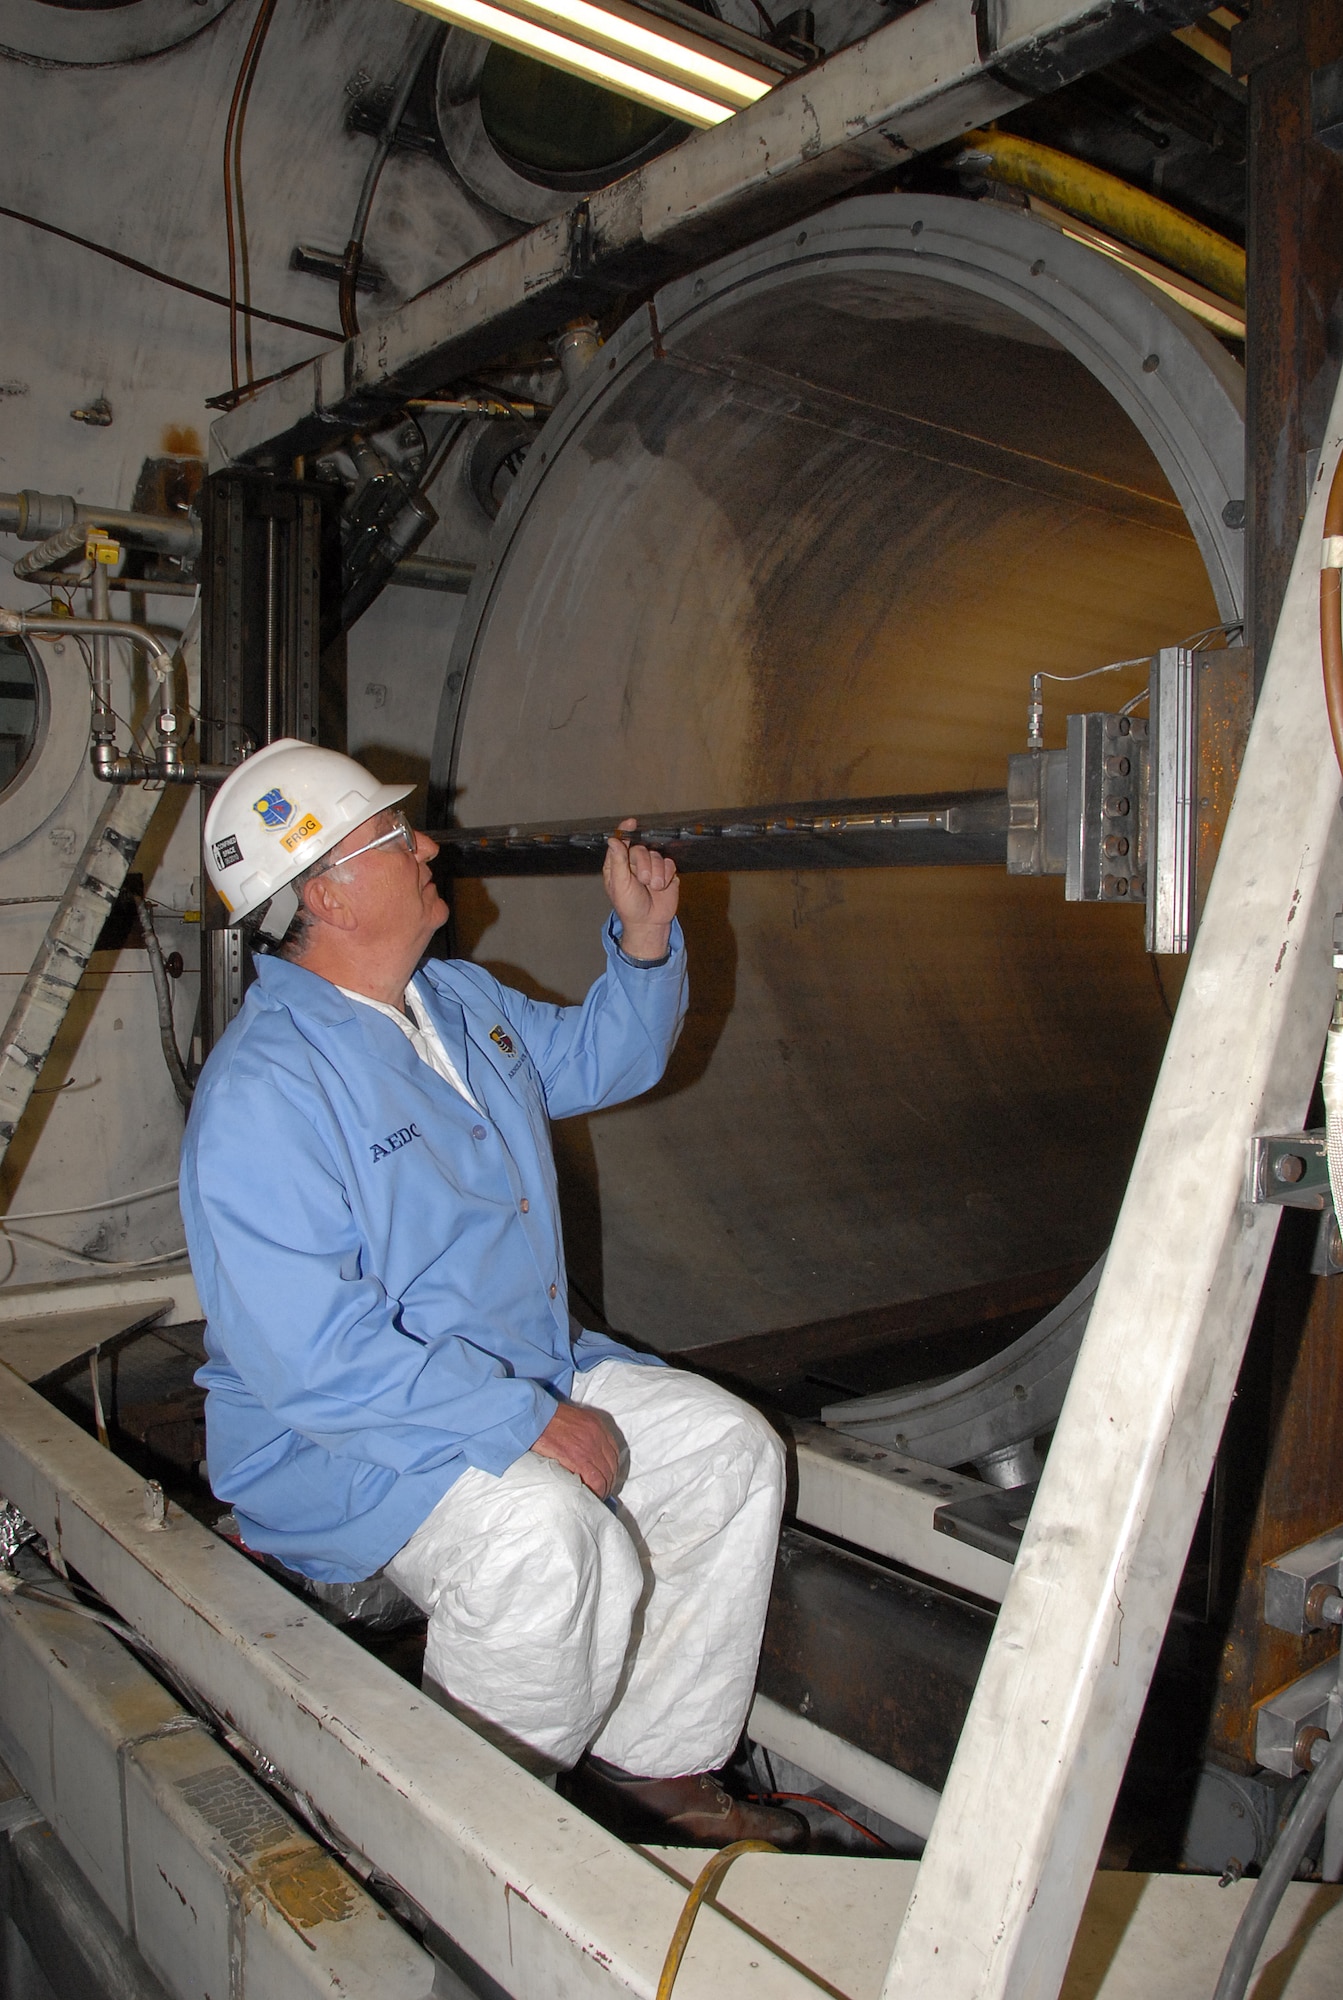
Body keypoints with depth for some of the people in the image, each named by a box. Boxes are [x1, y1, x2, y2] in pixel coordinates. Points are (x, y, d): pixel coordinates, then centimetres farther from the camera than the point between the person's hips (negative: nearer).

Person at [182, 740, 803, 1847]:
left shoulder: (460, 999, 6)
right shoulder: (261, 1092, -23)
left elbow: (599, 1059, 22)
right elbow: (309, 1354, -28)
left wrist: (645, 935, 4)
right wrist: (527, 1422, -27)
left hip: (533, 1370, 9)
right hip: (344, 1431, -9)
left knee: (731, 1446, 0)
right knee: (547, 1535, -33)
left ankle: (659, 1764, 12)